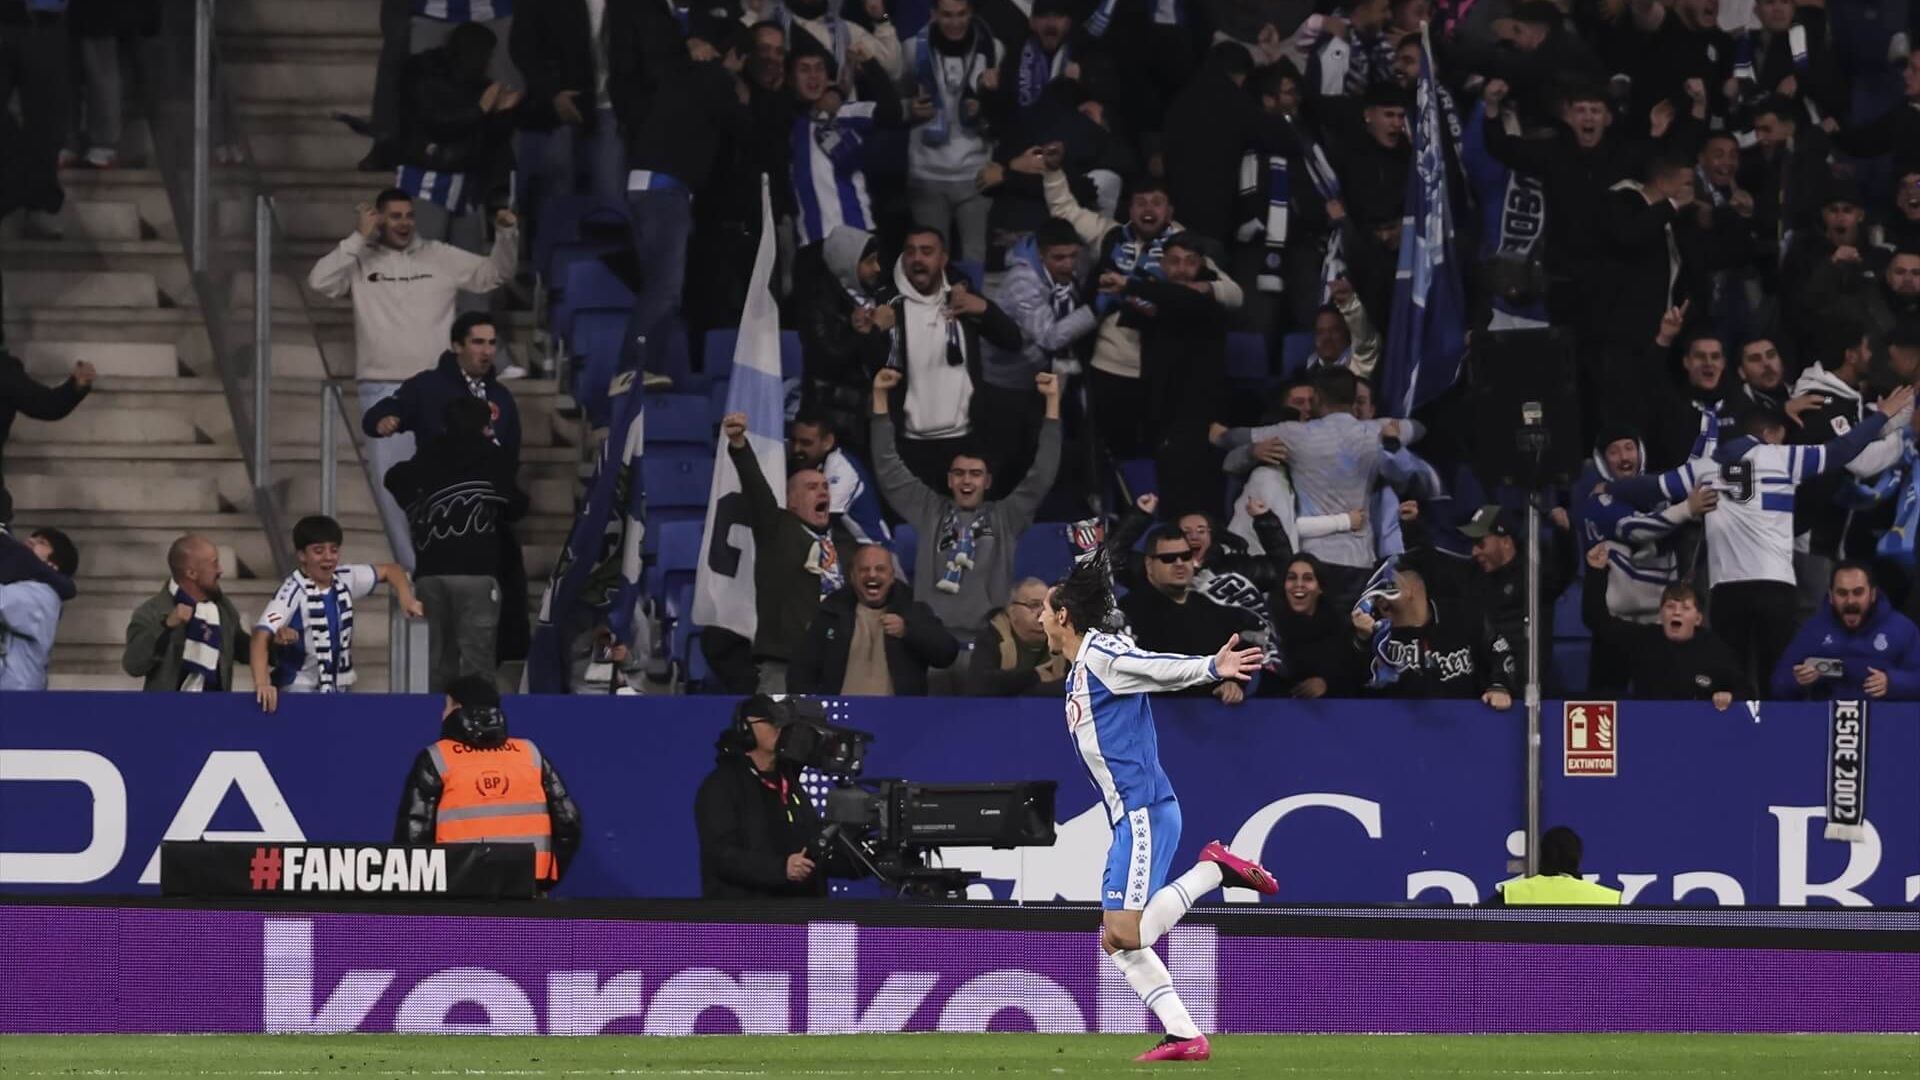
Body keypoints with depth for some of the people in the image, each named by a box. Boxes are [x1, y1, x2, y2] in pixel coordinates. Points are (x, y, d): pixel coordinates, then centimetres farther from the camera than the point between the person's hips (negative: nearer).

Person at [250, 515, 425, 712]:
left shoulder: (345, 580, 1)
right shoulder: (293, 592, -18)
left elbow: (390, 570, 18)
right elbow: (261, 637, -29)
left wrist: (406, 600, -2)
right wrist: (262, 683, -42)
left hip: (339, 688, 6)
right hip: (299, 690, -6)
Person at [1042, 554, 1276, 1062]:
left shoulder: (1101, 654, -9)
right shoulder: (1078, 674, 19)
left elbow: (1161, 668, -21)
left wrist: (1211, 668, -36)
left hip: (1144, 811, -10)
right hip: (1130, 817, 10)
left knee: (1126, 934, -16)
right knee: (1115, 941, 7)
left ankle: (1213, 869, -5)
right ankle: (1184, 1036, 3)